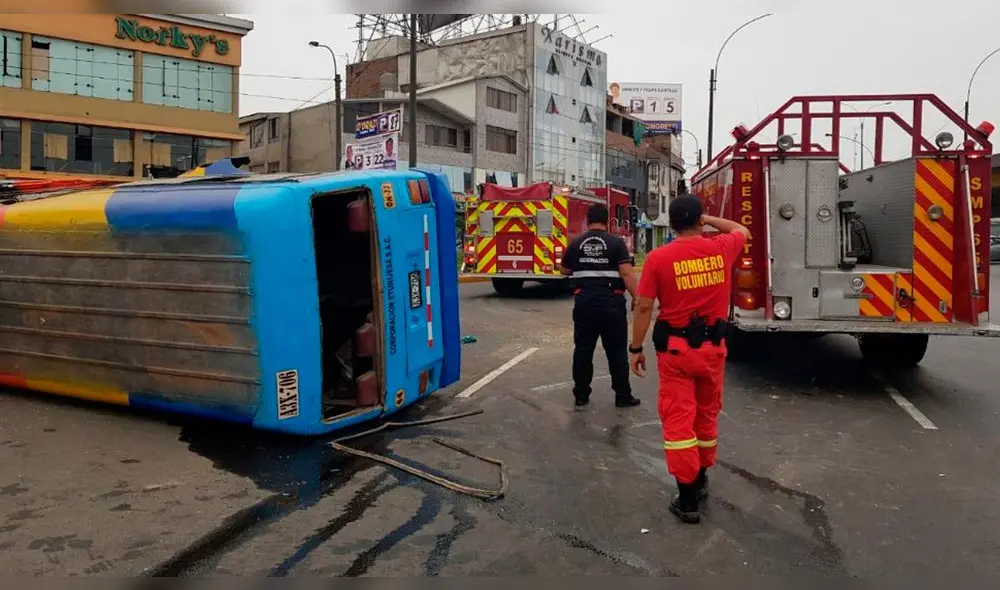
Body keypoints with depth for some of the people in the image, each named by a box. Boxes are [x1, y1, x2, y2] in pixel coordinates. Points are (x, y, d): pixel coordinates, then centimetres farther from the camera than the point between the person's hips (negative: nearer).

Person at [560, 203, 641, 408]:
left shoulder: (576, 244, 6)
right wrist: (637, 298, -8)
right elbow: (627, 273, -13)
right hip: (611, 303, -3)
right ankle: (622, 395, 11)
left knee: (583, 349, 10)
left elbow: (565, 271, 19)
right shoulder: (616, 243, -4)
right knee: (616, 351, 5)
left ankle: (581, 394, 16)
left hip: (584, 302, 3)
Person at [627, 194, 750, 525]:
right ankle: (701, 478, 37)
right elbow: (742, 231, 21)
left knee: (678, 419, 1)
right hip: (713, 346, 4)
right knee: (707, 415, 20)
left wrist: (636, 349, -1)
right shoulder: (721, 248, -2)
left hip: (675, 348, -3)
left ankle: (688, 498, 4)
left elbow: (644, 307, -10)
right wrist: (710, 220, 23)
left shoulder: (658, 258, -11)